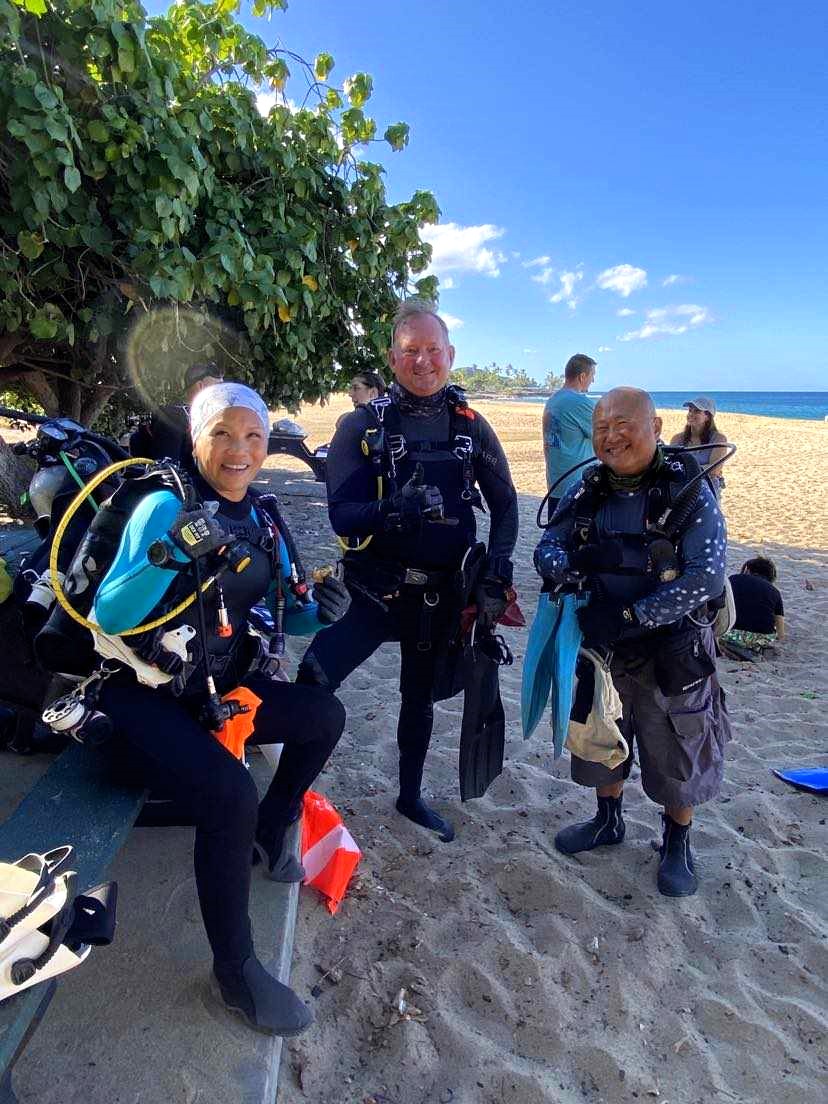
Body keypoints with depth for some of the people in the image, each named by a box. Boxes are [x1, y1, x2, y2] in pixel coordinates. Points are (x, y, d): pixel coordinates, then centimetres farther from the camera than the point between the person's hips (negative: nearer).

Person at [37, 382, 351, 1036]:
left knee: (325, 716, 7)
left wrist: (320, 609, -11)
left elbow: (284, 612, 11)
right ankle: (237, 972, -3)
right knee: (230, 797, -28)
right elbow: (108, 617, -22)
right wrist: (171, 553, -37)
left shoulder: (265, 518, 4)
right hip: (144, 698, -7)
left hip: (220, 690, 7)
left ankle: (269, 834, 29)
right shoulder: (165, 506, -15)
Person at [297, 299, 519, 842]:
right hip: (374, 587, -3)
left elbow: (504, 504, 6)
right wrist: (399, 507, -33)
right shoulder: (363, 425, -7)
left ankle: (411, 795, 42)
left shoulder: (471, 426, 2)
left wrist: (495, 576, -6)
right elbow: (342, 513, -14)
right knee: (313, 682, -20)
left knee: (421, 697, 19)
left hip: (438, 592, 3)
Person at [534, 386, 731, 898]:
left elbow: (706, 576, -23)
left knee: (677, 754, 13)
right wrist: (566, 566, -25)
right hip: (599, 645, 4)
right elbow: (547, 546, -2)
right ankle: (608, 822, 47)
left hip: (671, 650, -4)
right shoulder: (588, 488, -2)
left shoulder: (688, 489, -15)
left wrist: (630, 618, -27)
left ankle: (678, 846, 40)